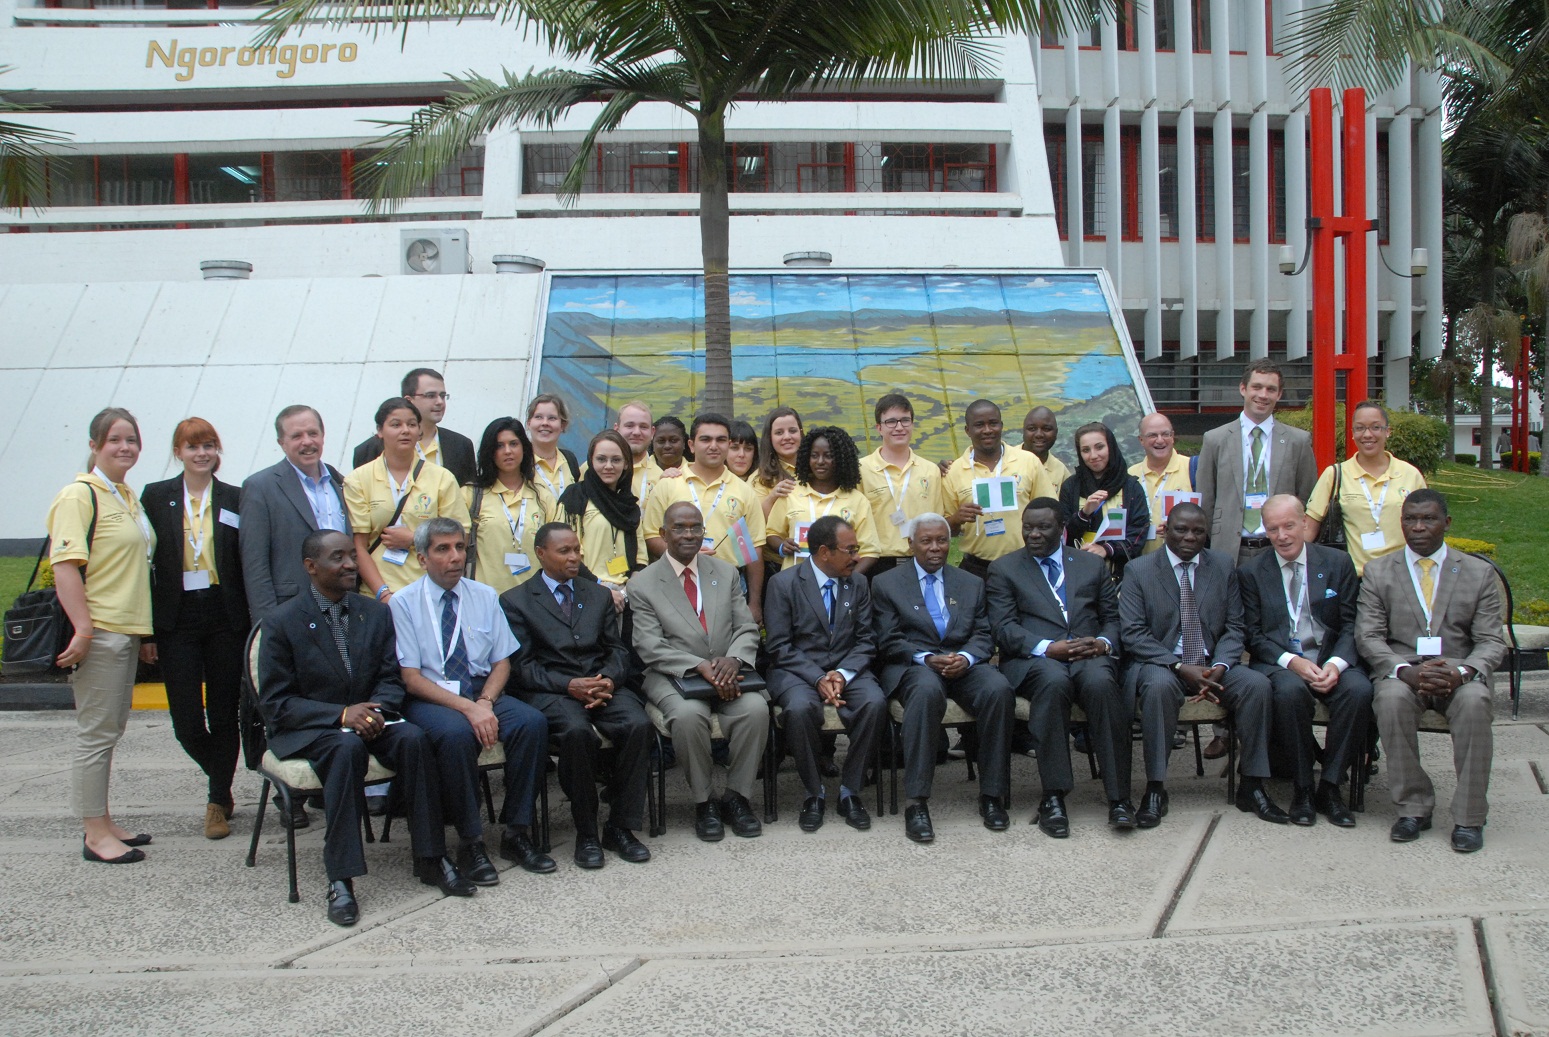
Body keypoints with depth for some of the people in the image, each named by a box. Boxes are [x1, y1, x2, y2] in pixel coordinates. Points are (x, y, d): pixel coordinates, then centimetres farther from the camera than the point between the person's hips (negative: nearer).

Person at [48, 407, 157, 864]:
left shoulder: (128, 497, 16)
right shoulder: (79, 496, -10)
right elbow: (65, 565, -18)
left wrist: (144, 632, 22)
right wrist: (83, 629, -25)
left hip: (126, 632, 9)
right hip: (97, 633, -9)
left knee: (110, 730, 14)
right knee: (96, 734, -3)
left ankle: (103, 822, 22)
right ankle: (95, 835, 4)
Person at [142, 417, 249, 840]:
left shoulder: (235, 499, 4)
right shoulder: (157, 497, 4)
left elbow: (247, 563, 3)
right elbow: (145, 561, 3)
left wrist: (252, 621, -4)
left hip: (225, 618, 0)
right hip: (177, 620, 0)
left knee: (223, 714, 4)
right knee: (186, 722, 0)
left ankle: (219, 803, 17)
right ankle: (221, 782, 27)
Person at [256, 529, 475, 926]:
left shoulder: (376, 613, 6)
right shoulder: (282, 622, -7)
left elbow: (391, 680, 6)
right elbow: (275, 703, -10)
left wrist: (376, 710, -18)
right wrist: (341, 714, -24)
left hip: (367, 716, 4)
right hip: (304, 728, -4)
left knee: (413, 738, -27)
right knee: (347, 748, -37)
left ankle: (431, 858, -19)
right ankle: (341, 878, -35)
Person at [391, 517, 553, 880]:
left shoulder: (485, 596, 10)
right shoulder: (403, 603, -3)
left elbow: (502, 662, 8)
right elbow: (411, 678, -9)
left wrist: (485, 702, -14)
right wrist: (467, 707, -21)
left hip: (483, 691, 4)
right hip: (429, 698, -4)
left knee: (533, 722, -25)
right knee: (457, 734, -37)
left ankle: (516, 833, -14)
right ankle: (470, 843, -21)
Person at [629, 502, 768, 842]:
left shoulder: (725, 573, 12)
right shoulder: (643, 585, 1)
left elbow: (747, 629, 7)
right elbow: (650, 646, -9)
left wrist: (734, 658, -16)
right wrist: (700, 667, -23)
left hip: (727, 672, 3)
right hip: (672, 676, -3)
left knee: (756, 708, -28)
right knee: (688, 714, -35)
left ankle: (736, 796, -8)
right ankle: (702, 802, -12)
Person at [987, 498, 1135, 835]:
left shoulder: (1092, 564, 22)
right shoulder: (1004, 568, 13)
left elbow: (1113, 617, 17)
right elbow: (1004, 627, 1)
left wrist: (1104, 642, -7)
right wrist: (1047, 648, -15)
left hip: (1088, 655, 2)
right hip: (1034, 659, -2)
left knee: (1100, 682, -34)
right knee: (1054, 680, -37)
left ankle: (1119, 797, -30)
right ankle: (1053, 797, -32)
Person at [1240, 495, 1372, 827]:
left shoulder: (1338, 563, 9)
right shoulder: (1252, 573, 7)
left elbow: (1352, 625, 4)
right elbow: (1253, 635, 1)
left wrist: (1336, 663, -15)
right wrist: (1292, 662, -16)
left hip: (1331, 659, 2)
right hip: (1279, 663, -1)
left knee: (1359, 690, -30)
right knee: (1290, 690, -35)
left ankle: (1330, 787, -16)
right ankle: (1303, 788, -18)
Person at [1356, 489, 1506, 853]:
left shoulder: (1479, 573, 9)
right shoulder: (1378, 571, 9)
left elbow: (1491, 642, 2)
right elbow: (1368, 637, 0)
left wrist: (1461, 672, -21)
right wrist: (1405, 671, -20)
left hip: (1460, 673, 0)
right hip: (1401, 671, 0)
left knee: (1474, 701, -34)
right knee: (1392, 699, -34)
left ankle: (1469, 816, -22)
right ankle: (1413, 806, -20)